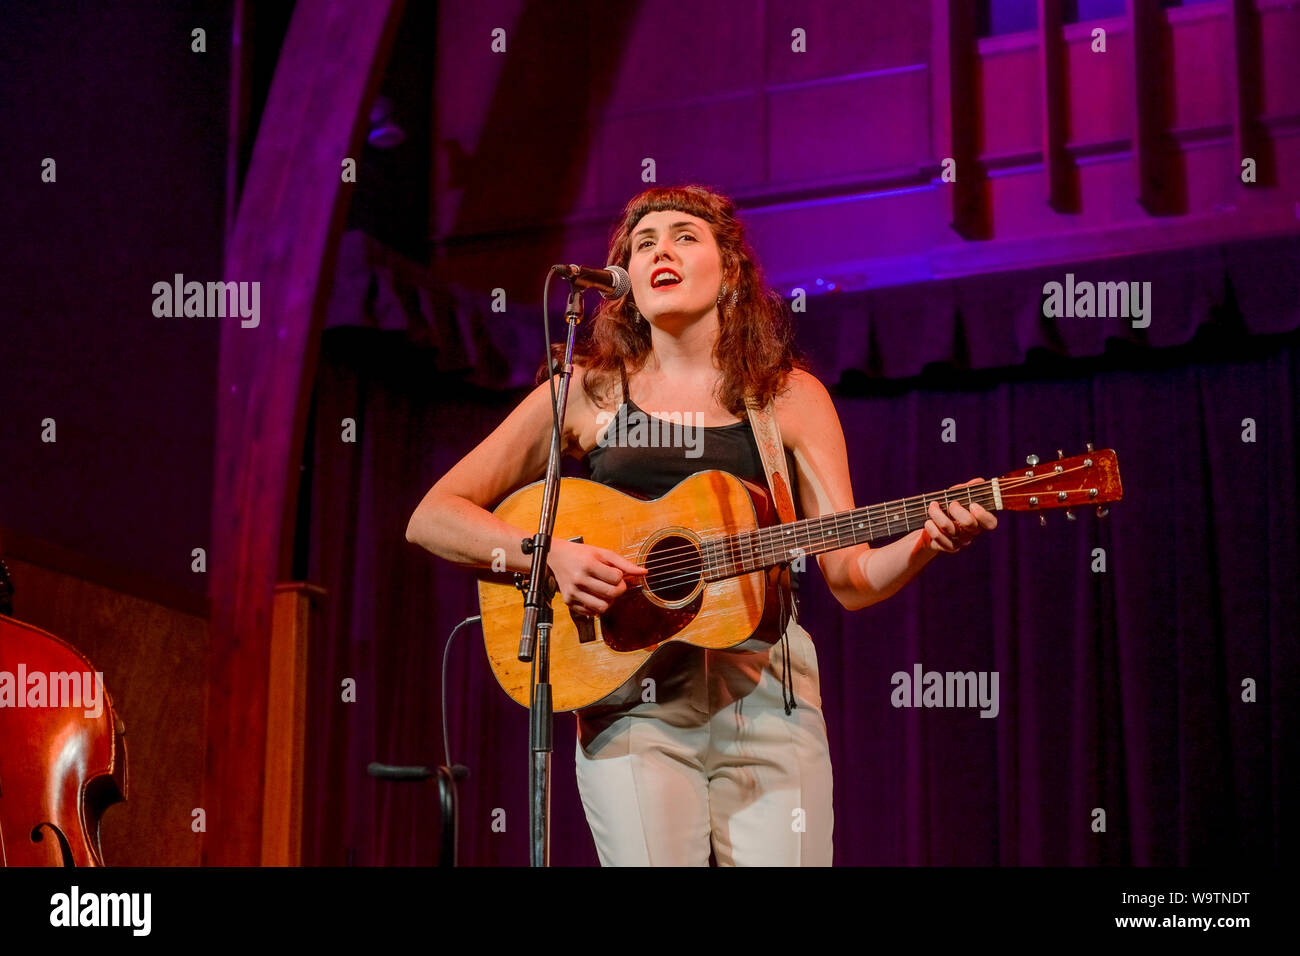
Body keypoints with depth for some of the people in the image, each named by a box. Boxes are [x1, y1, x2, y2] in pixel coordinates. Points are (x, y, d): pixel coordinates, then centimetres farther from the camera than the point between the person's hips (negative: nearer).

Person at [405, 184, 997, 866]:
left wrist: (925, 542, -14)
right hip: (633, 699, -1)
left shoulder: (791, 398, 10)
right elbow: (431, 519, 4)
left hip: (767, 693, 1)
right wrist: (552, 554, -12)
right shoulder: (587, 392, 7)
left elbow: (852, 580, 7)